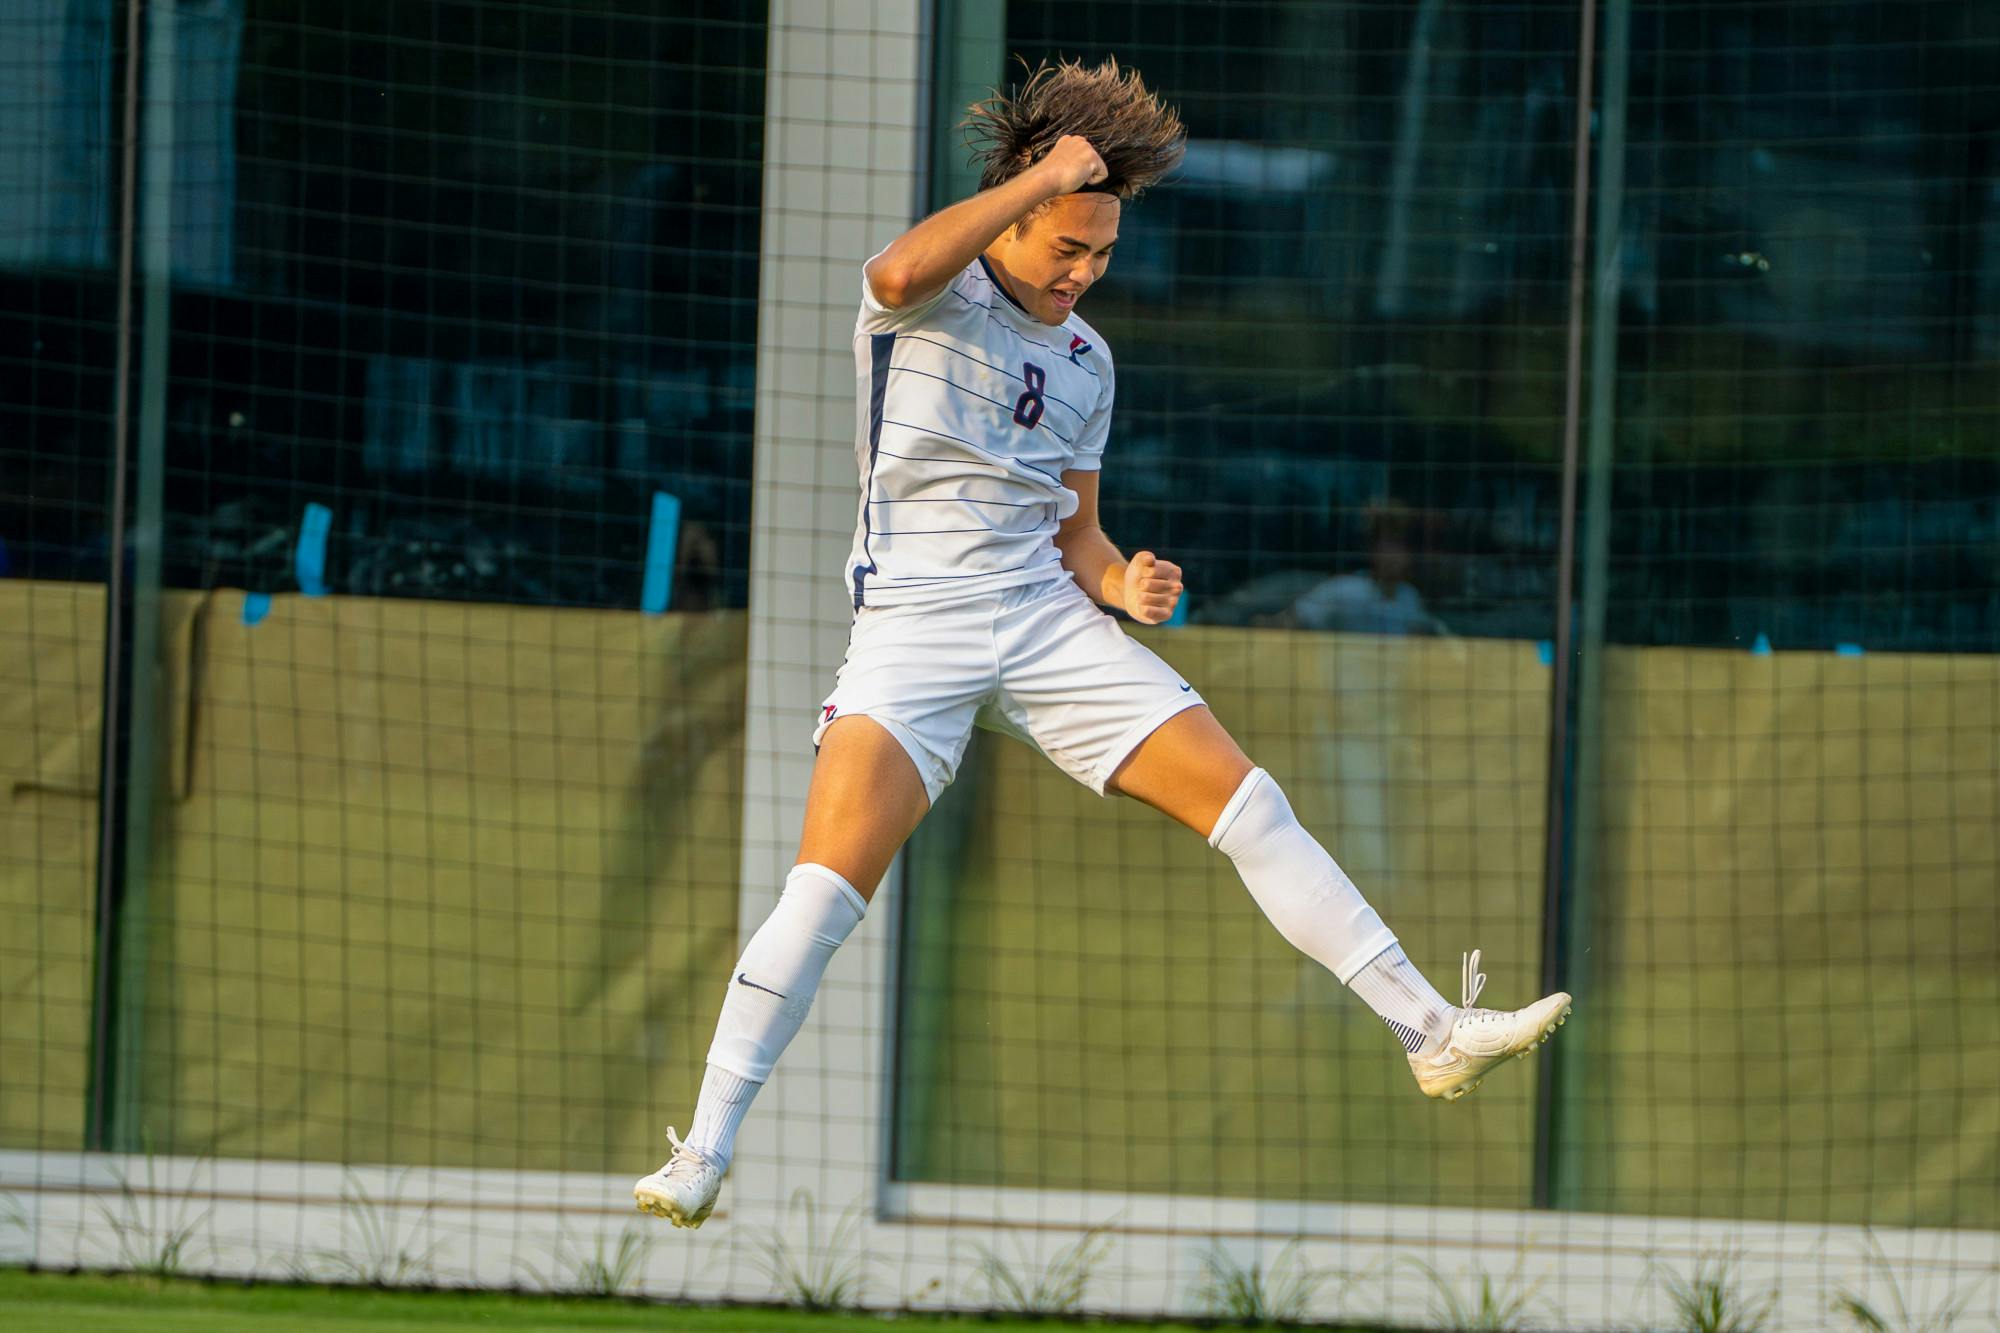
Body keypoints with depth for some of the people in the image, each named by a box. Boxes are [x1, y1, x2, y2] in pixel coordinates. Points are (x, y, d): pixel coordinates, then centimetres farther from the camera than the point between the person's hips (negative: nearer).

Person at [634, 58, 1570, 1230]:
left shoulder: (1087, 360, 15)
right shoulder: (934, 299, -3)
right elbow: (901, 274, -30)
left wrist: (1122, 582, -1)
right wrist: (1043, 175, -23)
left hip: (1047, 615, 5)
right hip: (916, 619, -5)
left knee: (1248, 802, -5)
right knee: (830, 884, -20)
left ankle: (1435, 1035, -2)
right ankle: (705, 1153, -12)